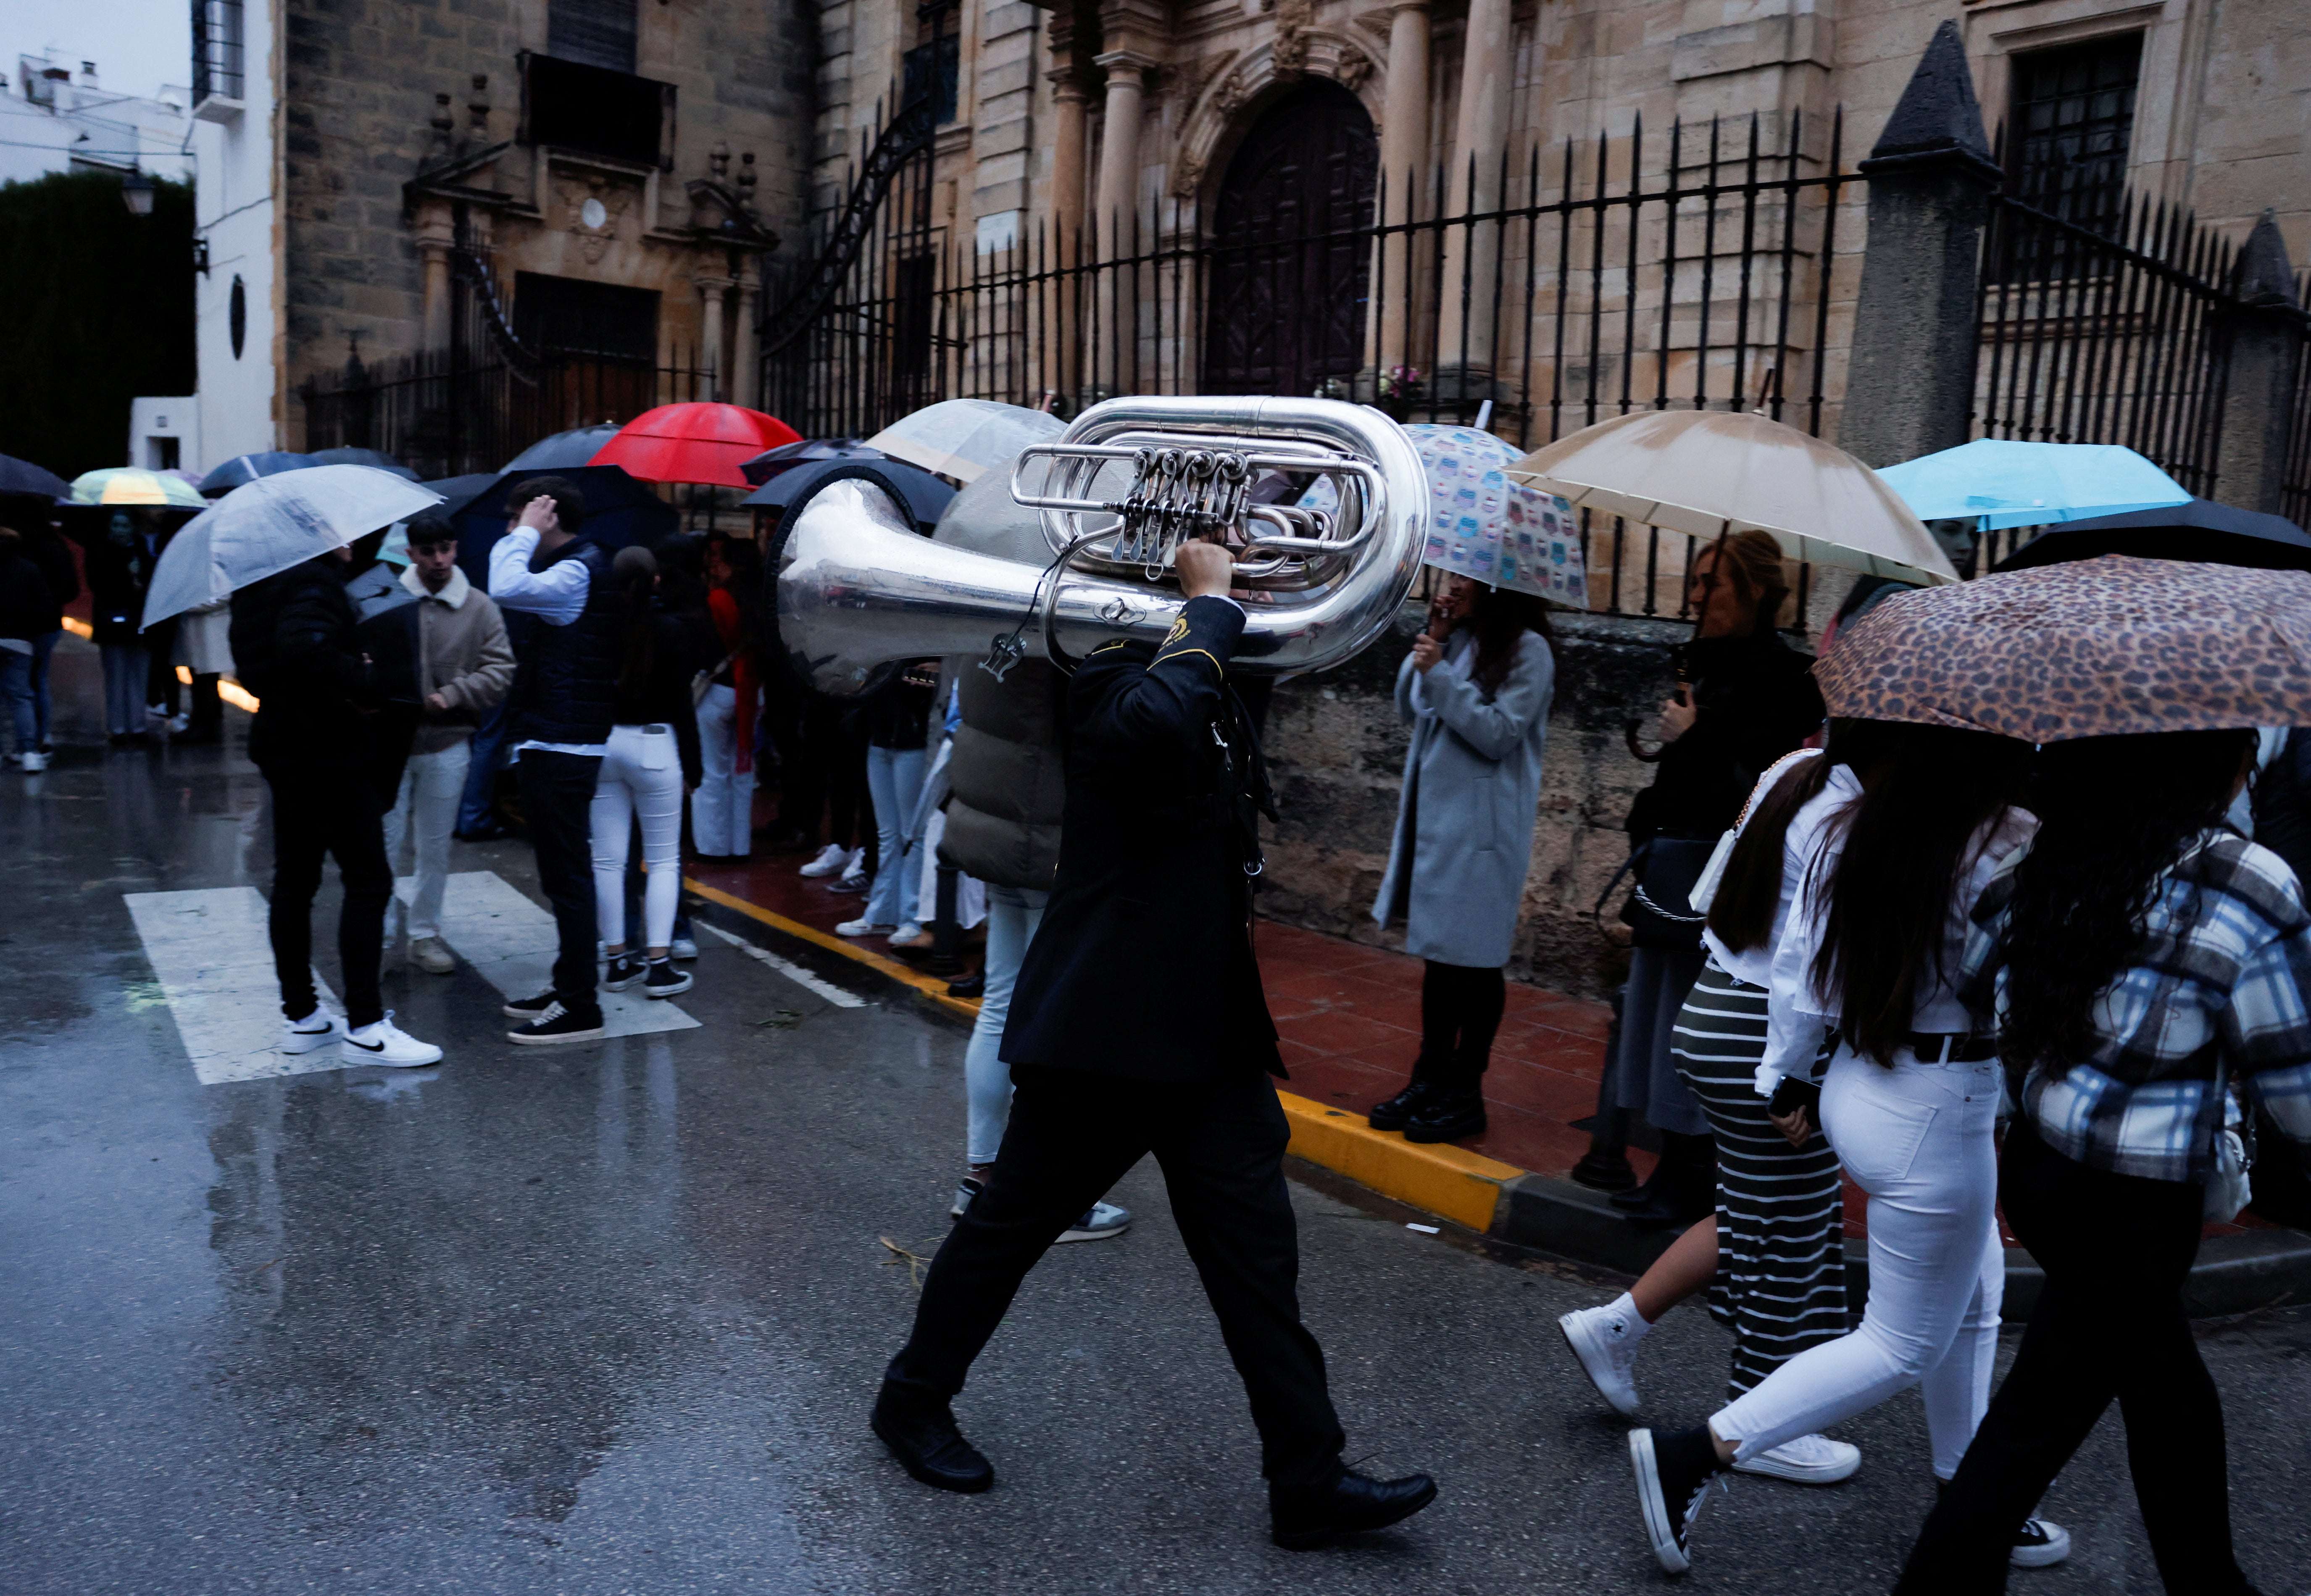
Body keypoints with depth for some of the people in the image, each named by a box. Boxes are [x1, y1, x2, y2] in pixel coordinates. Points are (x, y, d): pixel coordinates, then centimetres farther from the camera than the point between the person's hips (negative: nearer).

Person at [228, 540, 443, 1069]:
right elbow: (304, 647, -35)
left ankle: (300, 1016, 23)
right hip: (327, 753, -10)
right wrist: (366, 687, -23)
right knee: (368, 881, -4)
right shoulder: (315, 577, -16)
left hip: (281, 747, 10)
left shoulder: (260, 581, 14)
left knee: (294, 882, 14)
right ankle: (365, 1027, -1)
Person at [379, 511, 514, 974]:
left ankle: (425, 934, 25)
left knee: (434, 848, 12)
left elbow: (501, 670, -3)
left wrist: (452, 695, -16)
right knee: (384, 844, 1)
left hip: (446, 747, 2)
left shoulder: (479, 608, 1)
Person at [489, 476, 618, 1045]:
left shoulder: (578, 571, -15)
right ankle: (568, 986, 27)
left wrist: (526, 533, -18)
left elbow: (508, 589, -29)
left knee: (567, 874, -8)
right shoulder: (577, 565, 17)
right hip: (556, 741, 11)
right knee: (564, 872, 17)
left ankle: (580, 1008, -4)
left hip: (561, 747, -11)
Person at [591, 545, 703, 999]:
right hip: (653, 745, -3)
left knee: (608, 858, 7)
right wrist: (691, 766, 1)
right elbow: (681, 702, -6)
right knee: (663, 859, 3)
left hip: (601, 743, 3)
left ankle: (619, 960, 13)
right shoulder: (670, 628, -7)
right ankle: (658, 964, -2)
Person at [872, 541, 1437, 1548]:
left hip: (1210, 1030, 8)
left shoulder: (1210, 674, 11)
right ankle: (913, 1398, 34)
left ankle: (1307, 1483, 16)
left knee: (1256, 1255, 8)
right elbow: (1158, 718, -39)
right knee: (1012, 1222, 11)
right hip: (1107, 1027, -8)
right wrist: (1213, 600, -26)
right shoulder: (1114, 683, -18)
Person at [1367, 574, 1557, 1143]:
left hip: (1481, 826, -7)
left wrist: (1439, 674, -19)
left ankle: (1465, 1096, 11)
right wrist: (1433, 639, 2)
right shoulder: (1460, 640, 11)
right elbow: (1410, 709, 13)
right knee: (1438, 952, 13)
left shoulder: (1527, 649, -10)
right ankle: (1430, 1080, 24)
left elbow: (1500, 734, -16)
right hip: (1435, 815, 7)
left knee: (1474, 958, 1)